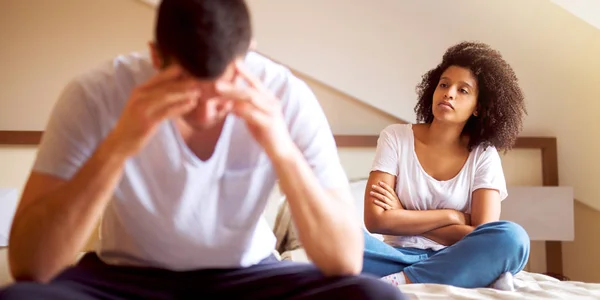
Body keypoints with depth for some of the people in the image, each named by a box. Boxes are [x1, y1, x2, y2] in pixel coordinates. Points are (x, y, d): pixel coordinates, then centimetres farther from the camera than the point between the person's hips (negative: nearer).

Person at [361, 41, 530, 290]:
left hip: (453, 263, 1)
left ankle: (398, 282, -30)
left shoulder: (484, 155, 2)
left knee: (512, 238, -30)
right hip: (398, 257, 0)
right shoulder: (395, 137, 0)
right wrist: (453, 216, -8)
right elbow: (376, 220, -11)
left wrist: (404, 218, -9)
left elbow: (484, 239, -11)